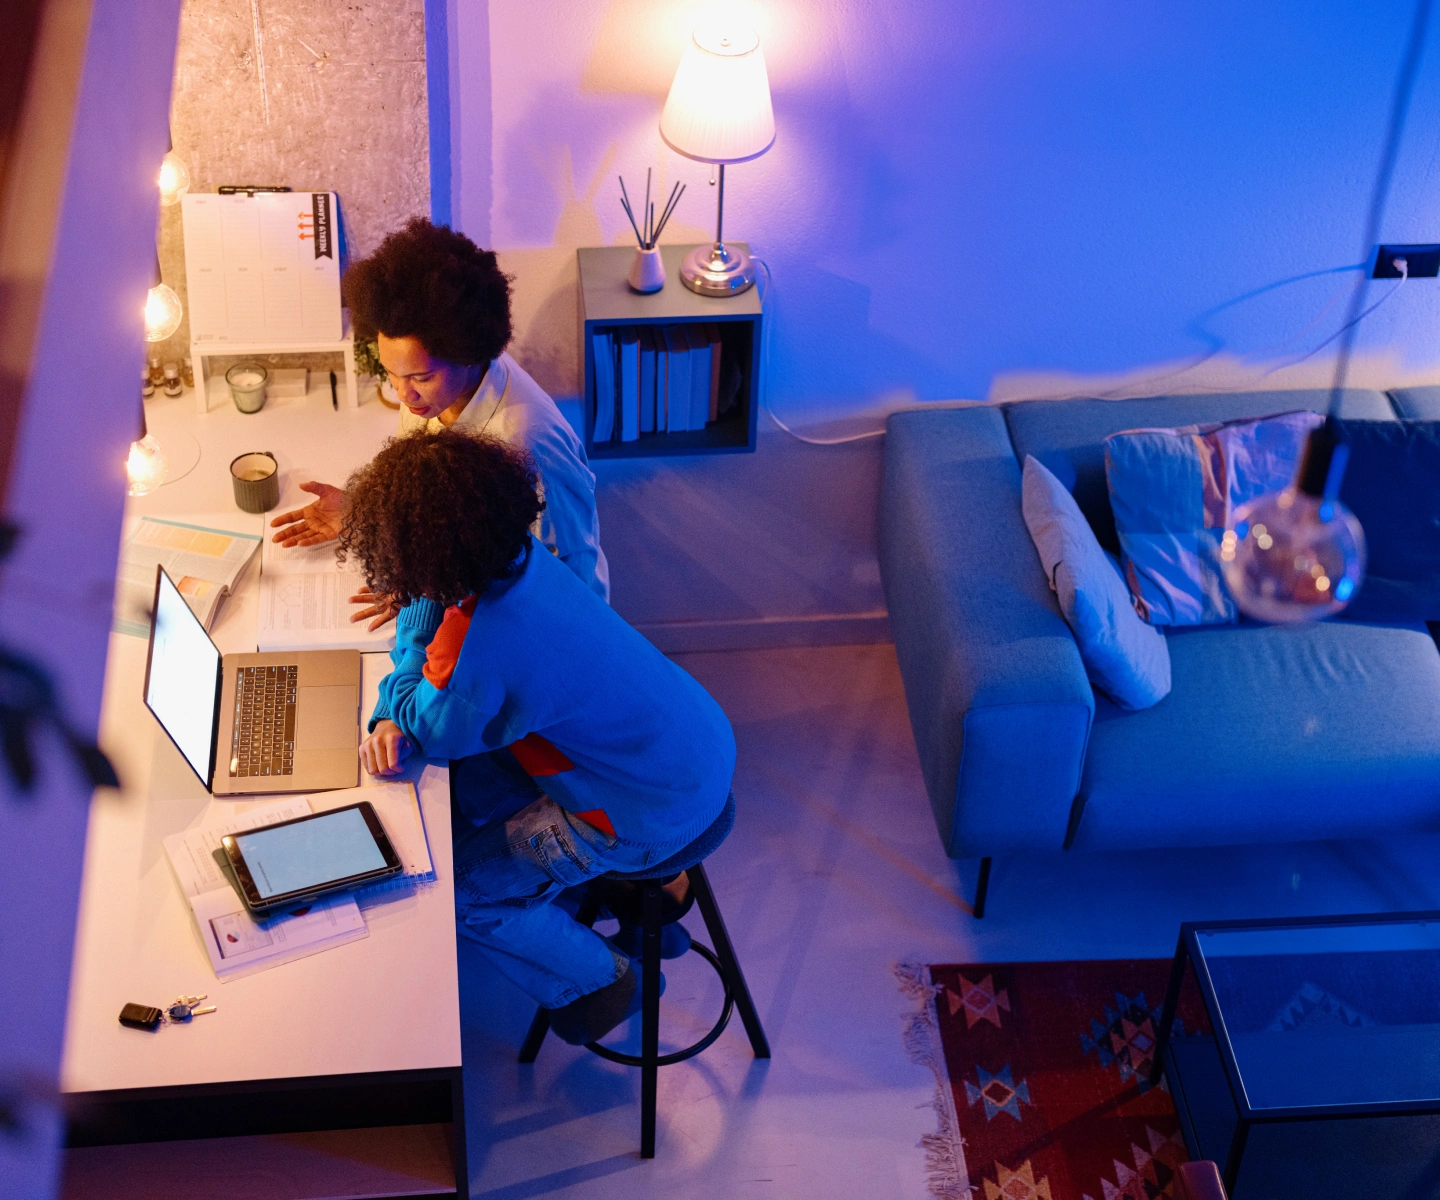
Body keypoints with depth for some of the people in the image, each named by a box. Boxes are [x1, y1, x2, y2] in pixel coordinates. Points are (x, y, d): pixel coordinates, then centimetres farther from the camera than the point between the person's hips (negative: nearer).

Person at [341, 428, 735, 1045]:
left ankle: (597, 979, 23)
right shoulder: (522, 557, -8)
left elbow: (431, 733, -13)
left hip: (655, 811, -8)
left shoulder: (480, 644, -35)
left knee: (455, 885, 4)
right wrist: (389, 720, -10)